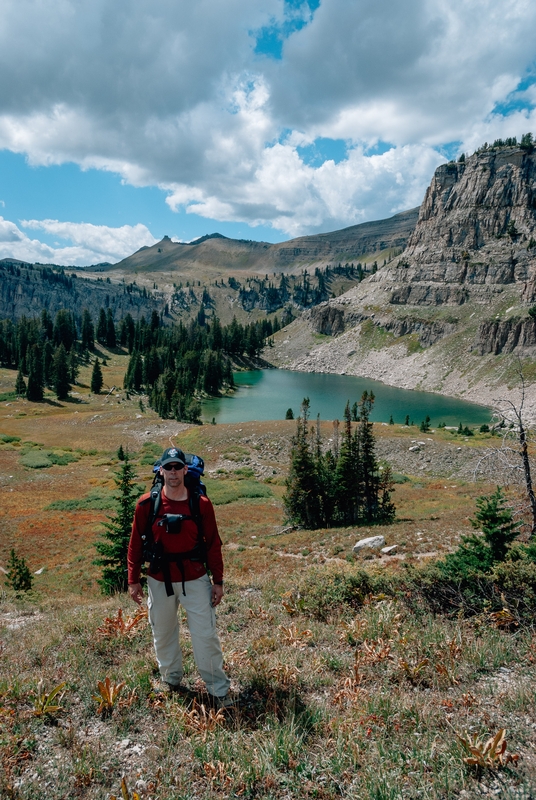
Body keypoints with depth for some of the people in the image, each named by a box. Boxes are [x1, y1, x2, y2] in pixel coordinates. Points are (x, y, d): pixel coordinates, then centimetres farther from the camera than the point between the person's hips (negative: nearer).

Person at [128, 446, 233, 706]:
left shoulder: (201, 504, -10)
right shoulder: (147, 504, -9)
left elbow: (213, 544, -3)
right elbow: (136, 543, -1)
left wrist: (218, 581, -1)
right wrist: (133, 580, 1)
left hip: (195, 580, -1)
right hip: (159, 580, 1)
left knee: (206, 635, 2)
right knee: (163, 634, 17)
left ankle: (219, 690, 17)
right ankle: (171, 681, 40)